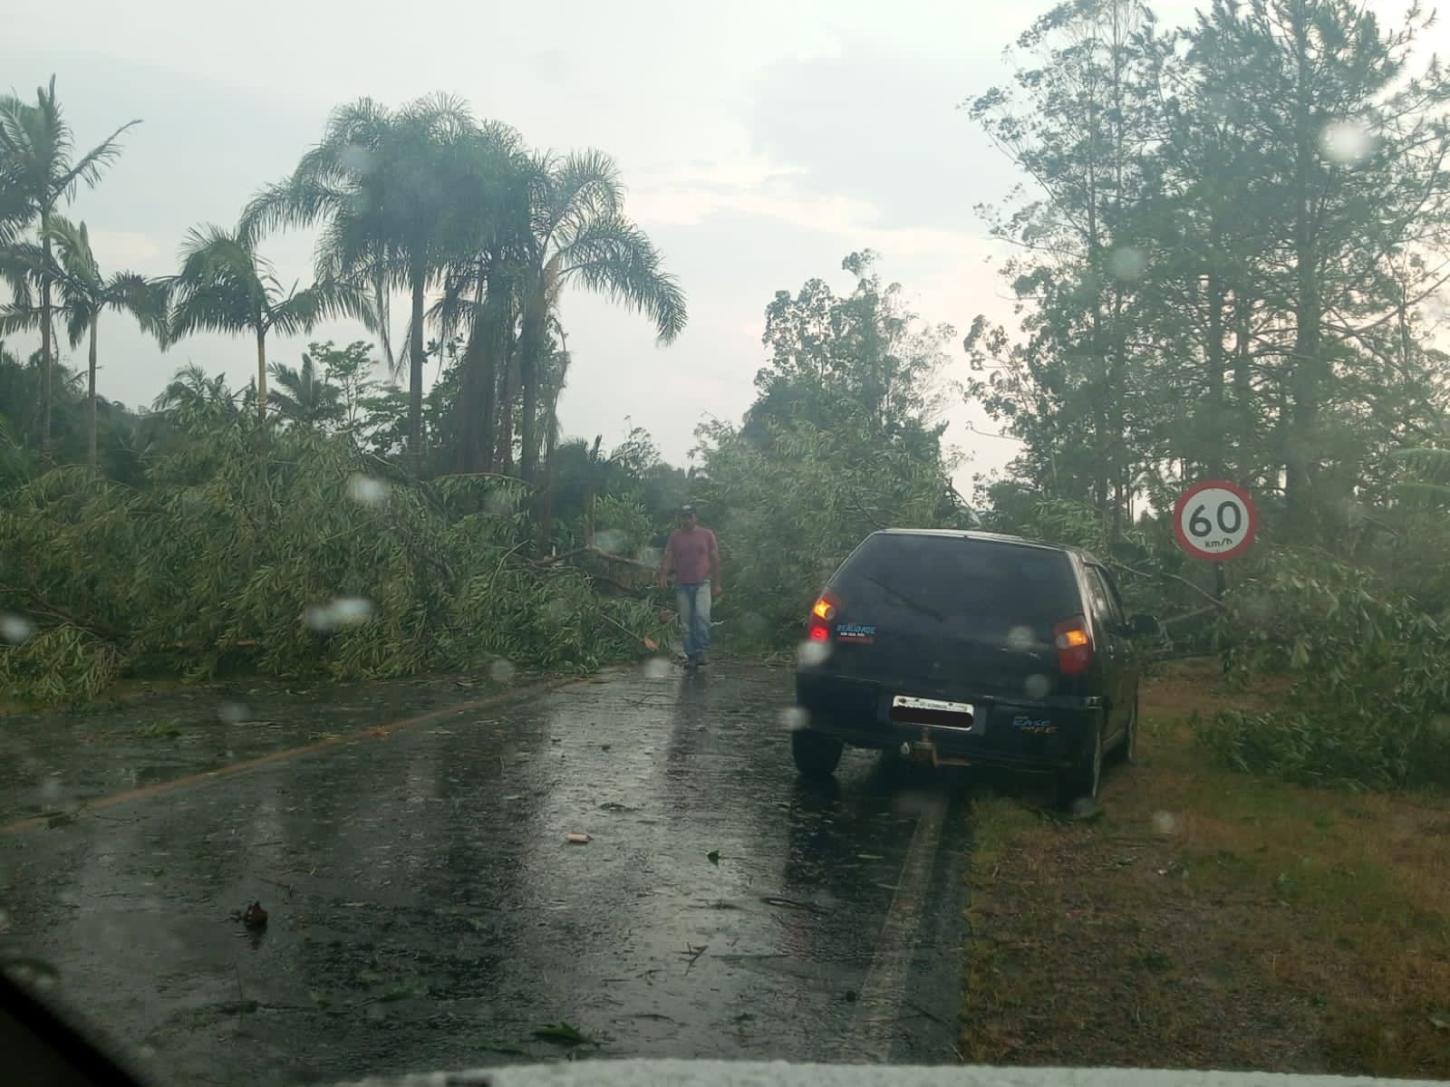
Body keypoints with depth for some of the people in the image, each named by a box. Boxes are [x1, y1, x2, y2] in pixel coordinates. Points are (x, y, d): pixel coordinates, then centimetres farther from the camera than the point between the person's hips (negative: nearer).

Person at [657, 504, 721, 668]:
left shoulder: (707, 534, 6)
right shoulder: (675, 536, 10)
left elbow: (715, 560, 8)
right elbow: (668, 558, 3)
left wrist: (716, 584, 5)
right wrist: (663, 575, -15)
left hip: (702, 583, -2)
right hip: (682, 585, 2)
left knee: (702, 615, -20)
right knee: (686, 622, 2)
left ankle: (701, 652, -14)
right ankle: (691, 656, 7)